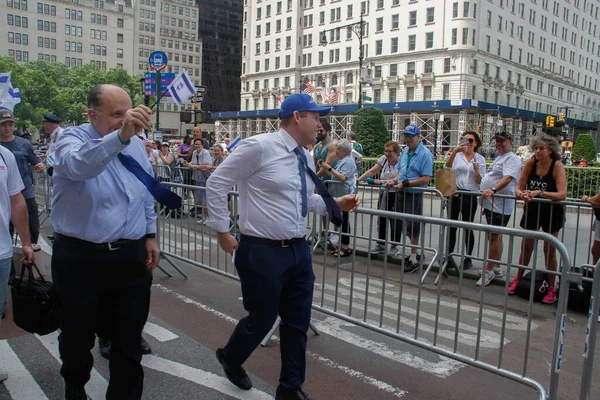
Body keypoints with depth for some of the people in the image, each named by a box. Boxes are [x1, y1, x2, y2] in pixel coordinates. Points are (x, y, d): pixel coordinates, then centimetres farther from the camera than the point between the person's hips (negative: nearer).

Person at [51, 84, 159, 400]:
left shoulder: (136, 145, 6)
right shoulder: (73, 138, -10)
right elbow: (78, 165, -36)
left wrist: (150, 235, 14)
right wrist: (121, 135, -50)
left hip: (131, 258, 4)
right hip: (81, 258, -3)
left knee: (129, 340, 11)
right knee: (79, 338, 18)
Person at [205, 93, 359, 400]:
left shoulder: (305, 158, 9)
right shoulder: (259, 146, -14)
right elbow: (216, 182, -9)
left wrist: (335, 204, 9)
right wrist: (222, 230, -8)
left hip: (299, 250, 7)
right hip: (262, 252, -7)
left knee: (298, 322, 13)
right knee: (262, 318, 10)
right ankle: (230, 358, 43)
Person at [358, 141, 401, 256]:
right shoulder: (383, 159, 4)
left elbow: (398, 178, -24)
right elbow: (372, 171, 2)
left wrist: (382, 181, -35)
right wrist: (358, 180, -6)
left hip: (396, 195, -5)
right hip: (384, 194, 5)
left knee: (395, 221, 2)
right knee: (381, 219, 8)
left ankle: (395, 246, 14)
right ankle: (381, 244, 20)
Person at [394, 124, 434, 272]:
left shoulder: (425, 154, -13)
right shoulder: (405, 150, 11)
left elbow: (425, 179, -18)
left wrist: (406, 183, -20)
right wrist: (394, 181, 2)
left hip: (414, 194, -7)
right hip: (401, 193, 8)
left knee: (412, 226, 0)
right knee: (406, 225, 15)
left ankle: (414, 259, 12)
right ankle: (418, 252, 32)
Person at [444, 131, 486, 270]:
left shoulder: (480, 159, 6)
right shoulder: (457, 155, 6)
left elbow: (480, 181, 2)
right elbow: (447, 167, -15)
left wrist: (477, 171, -18)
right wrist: (455, 151, -27)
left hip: (470, 196, -1)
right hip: (455, 194, 1)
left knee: (468, 227, 5)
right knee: (451, 226, 6)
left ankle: (468, 258, 16)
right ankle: (449, 255, 17)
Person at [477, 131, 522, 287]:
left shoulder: (512, 159, -10)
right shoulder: (499, 158, 21)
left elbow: (508, 178, -26)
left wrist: (493, 190, -40)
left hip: (500, 205, -10)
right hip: (491, 203, 10)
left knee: (494, 236, -7)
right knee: (496, 236, 15)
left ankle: (489, 270, -1)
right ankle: (496, 268, 24)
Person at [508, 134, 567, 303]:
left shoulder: (557, 166, -17)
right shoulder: (530, 163, -8)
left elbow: (562, 194, -28)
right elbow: (518, 188, -9)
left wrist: (539, 192, -38)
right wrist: (523, 194, -31)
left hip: (552, 211, -3)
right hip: (532, 209, 3)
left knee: (549, 250, 4)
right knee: (526, 247, 10)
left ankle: (551, 288, 16)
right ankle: (517, 279, 25)